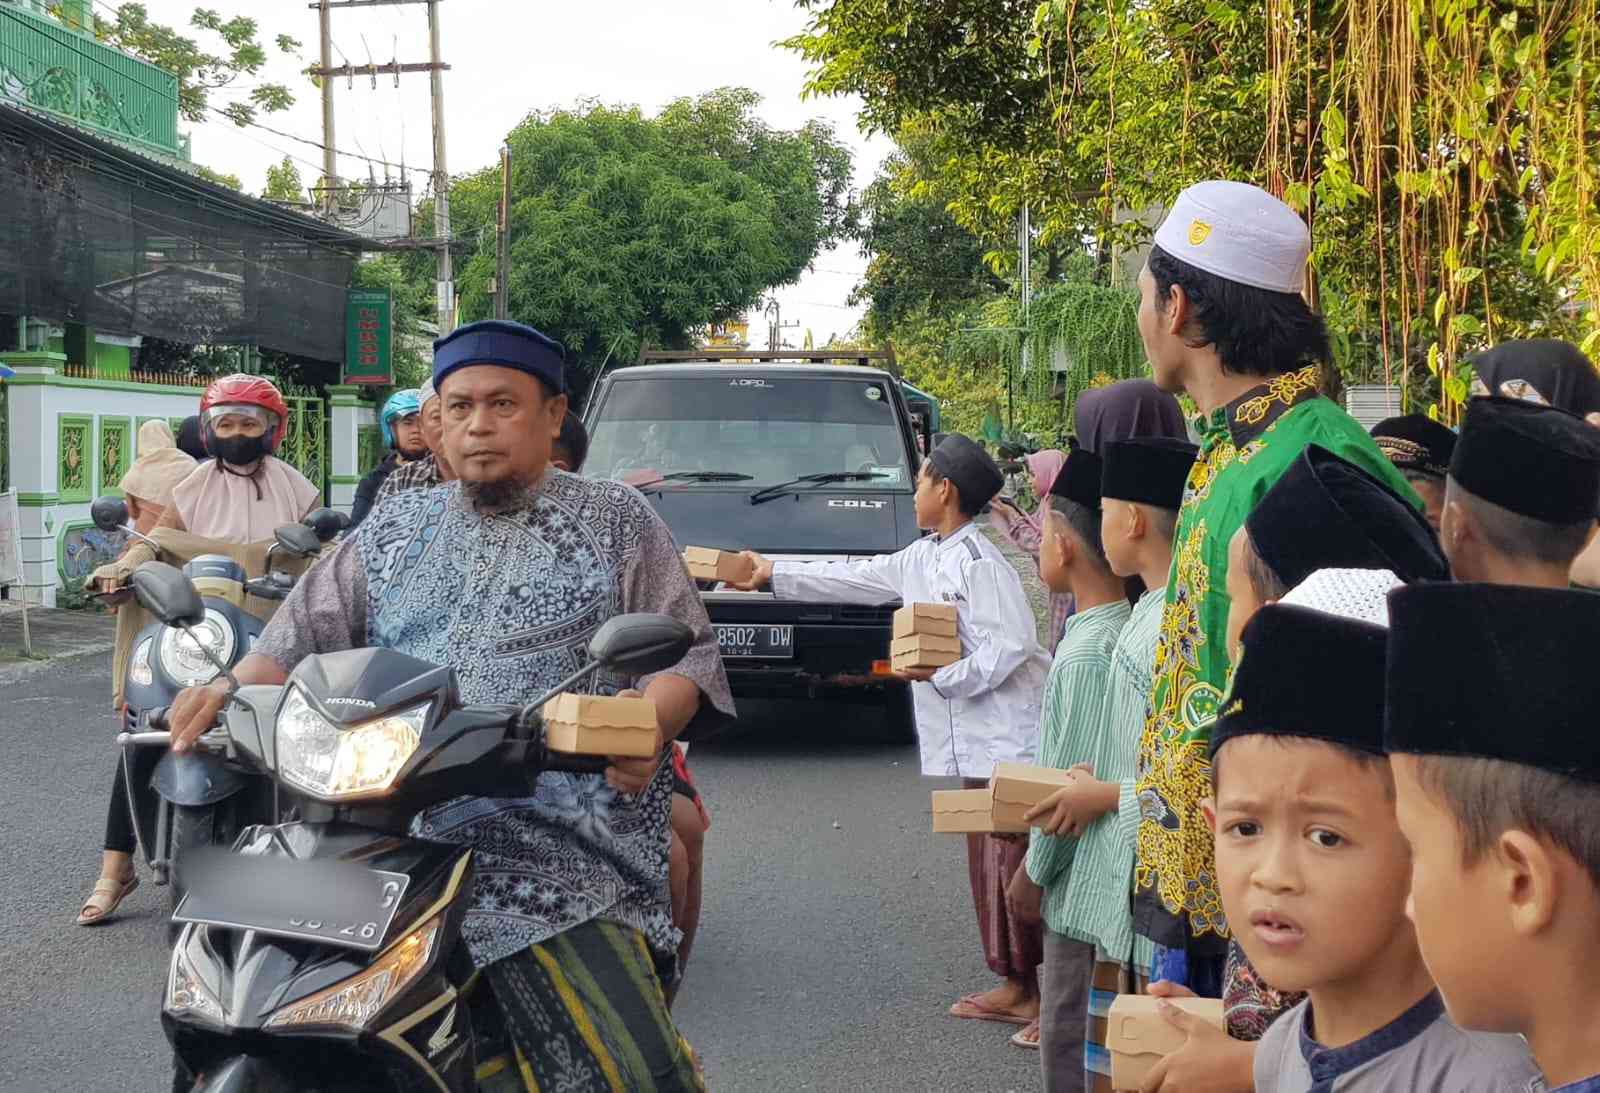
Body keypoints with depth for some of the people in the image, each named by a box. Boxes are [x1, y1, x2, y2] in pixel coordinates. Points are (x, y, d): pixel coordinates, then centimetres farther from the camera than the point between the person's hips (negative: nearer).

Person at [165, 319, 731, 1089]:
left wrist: (648, 722, -15)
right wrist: (235, 688, -5)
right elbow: (308, 631, 17)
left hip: (560, 851, -3)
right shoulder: (394, 528, 22)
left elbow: (687, 649, 7)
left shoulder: (616, 521, 11)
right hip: (392, 832, 4)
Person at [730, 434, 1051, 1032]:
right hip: (977, 743, 10)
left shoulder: (978, 562, -14)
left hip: (1010, 740, -10)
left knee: (1012, 866, -8)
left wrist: (941, 676, -17)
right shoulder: (923, 560, 15)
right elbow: (856, 578, 24)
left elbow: (1011, 644, -21)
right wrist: (774, 574, 28)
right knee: (989, 864, 12)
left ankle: (1030, 992, -3)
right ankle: (1015, 987, 19)